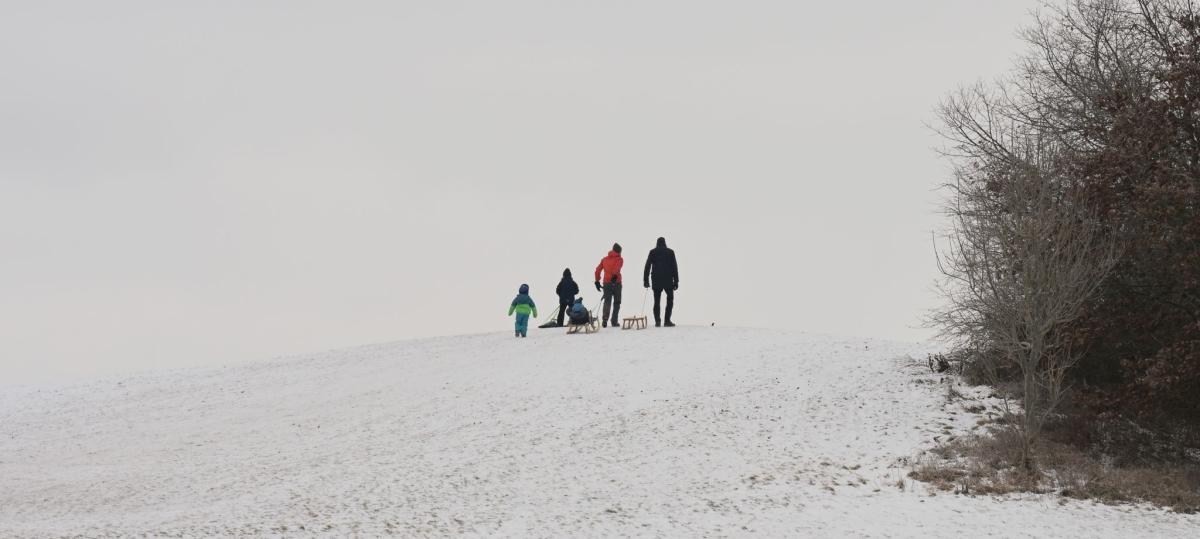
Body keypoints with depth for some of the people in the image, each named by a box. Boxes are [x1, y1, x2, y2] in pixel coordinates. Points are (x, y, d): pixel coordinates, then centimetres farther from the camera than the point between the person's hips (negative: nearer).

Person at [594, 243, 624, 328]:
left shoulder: (604, 259, 15)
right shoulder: (619, 259, 2)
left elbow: (598, 270, 10)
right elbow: (617, 268, -18)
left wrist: (597, 281, 14)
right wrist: (615, 276, -30)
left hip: (606, 283, 3)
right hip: (616, 282, -3)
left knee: (607, 302, 4)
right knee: (616, 302, 7)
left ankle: (604, 320, -14)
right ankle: (614, 322, 1)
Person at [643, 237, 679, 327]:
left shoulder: (652, 252, 5)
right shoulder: (670, 252, 3)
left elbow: (647, 266, 1)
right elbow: (674, 267, 1)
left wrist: (646, 280, 5)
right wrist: (676, 281, 4)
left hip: (656, 280, 1)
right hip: (668, 280, -1)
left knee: (656, 301, 8)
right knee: (670, 299, 8)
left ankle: (657, 321, -1)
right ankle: (667, 320, -3)